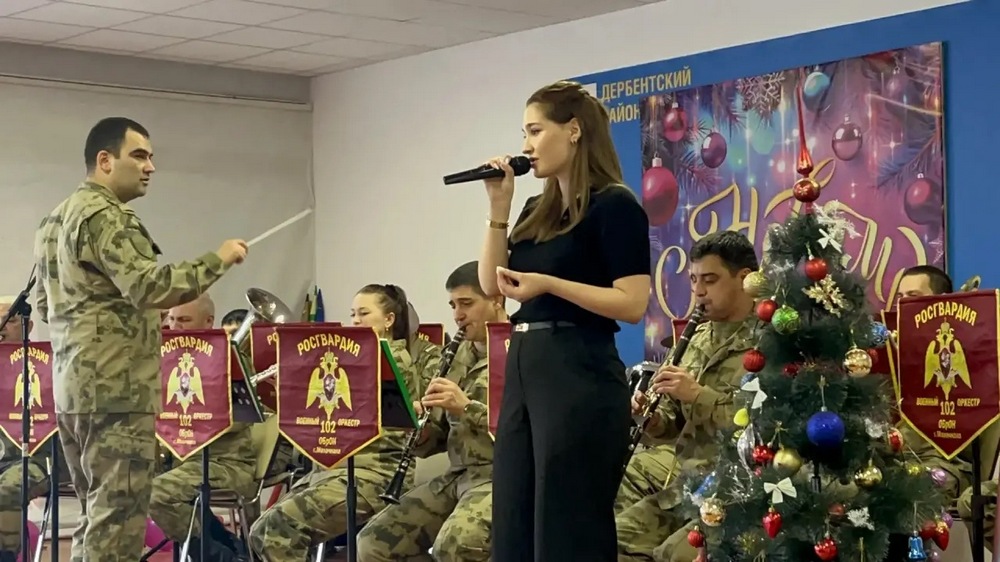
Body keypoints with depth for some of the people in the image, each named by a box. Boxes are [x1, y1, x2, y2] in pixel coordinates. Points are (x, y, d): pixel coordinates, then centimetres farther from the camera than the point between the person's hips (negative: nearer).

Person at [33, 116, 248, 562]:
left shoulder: (55, 220, 19)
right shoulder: (105, 216, -13)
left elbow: (44, 304, 24)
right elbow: (148, 287, -23)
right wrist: (216, 261, -15)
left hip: (72, 387, 10)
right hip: (116, 389, -10)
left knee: (97, 513, 15)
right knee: (118, 516, -8)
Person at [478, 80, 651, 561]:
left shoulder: (614, 205, -8)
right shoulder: (538, 209, 16)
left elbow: (633, 304, -15)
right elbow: (491, 284, 11)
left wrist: (548, 284, -21)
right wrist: (499, 207, 6)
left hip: (580, 374, -8)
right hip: (523, 369, 9)